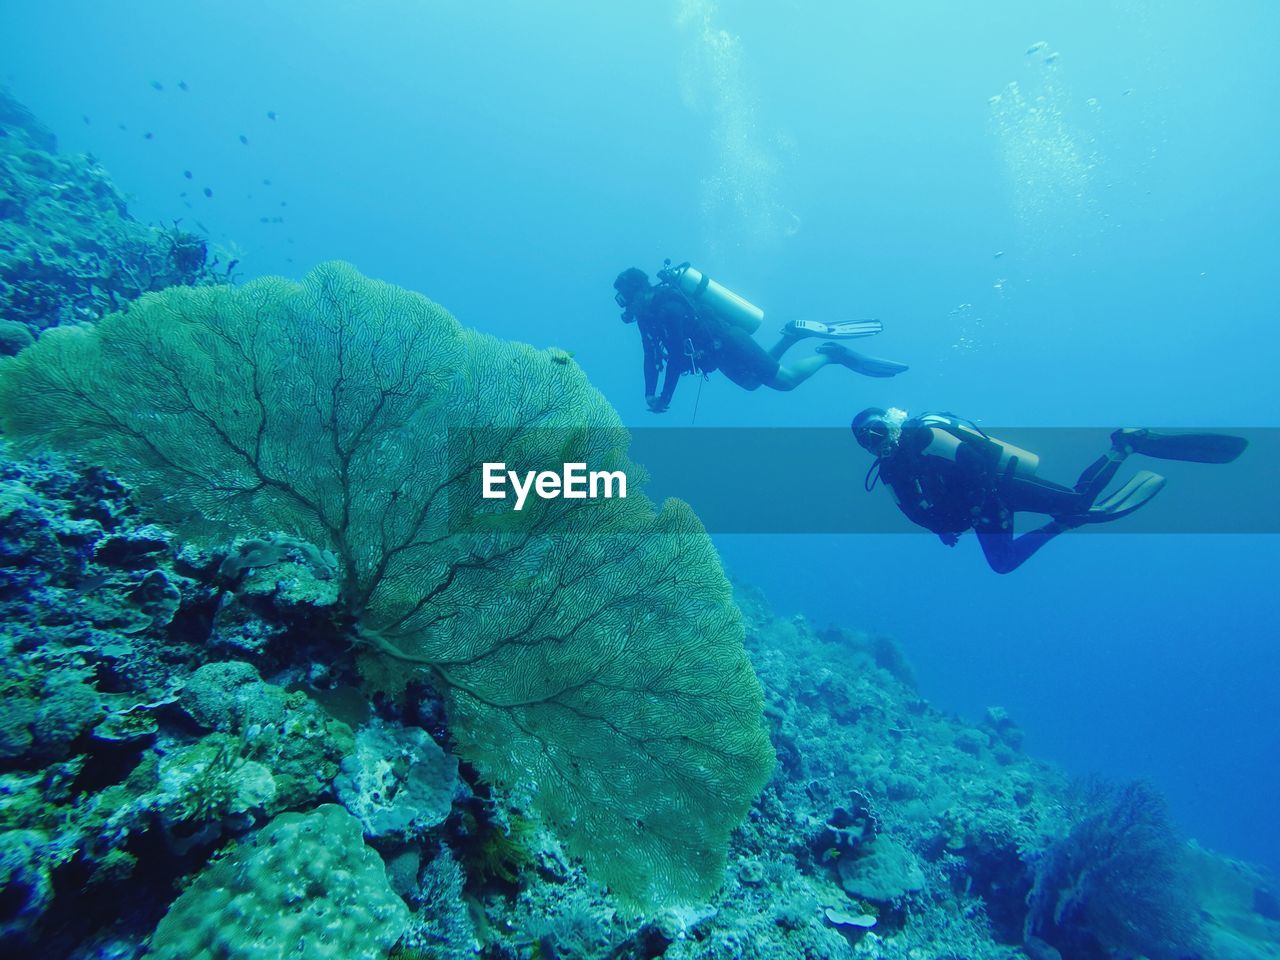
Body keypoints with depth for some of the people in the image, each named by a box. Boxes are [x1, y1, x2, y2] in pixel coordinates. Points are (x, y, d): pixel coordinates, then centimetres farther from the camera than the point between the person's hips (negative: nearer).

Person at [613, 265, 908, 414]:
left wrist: (664, 399, -26)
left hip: (730, 344, -9)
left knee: (787, 380, -7)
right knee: (752, 382, 28)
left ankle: (832, 352, 10)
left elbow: (678, 357, -32)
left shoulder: (668, 309, -28)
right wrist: (649, 394, -5)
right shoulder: (648, 315, 0)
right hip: (722, 350, 9)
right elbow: (651, 357, 5)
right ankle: (794, 334, 28)